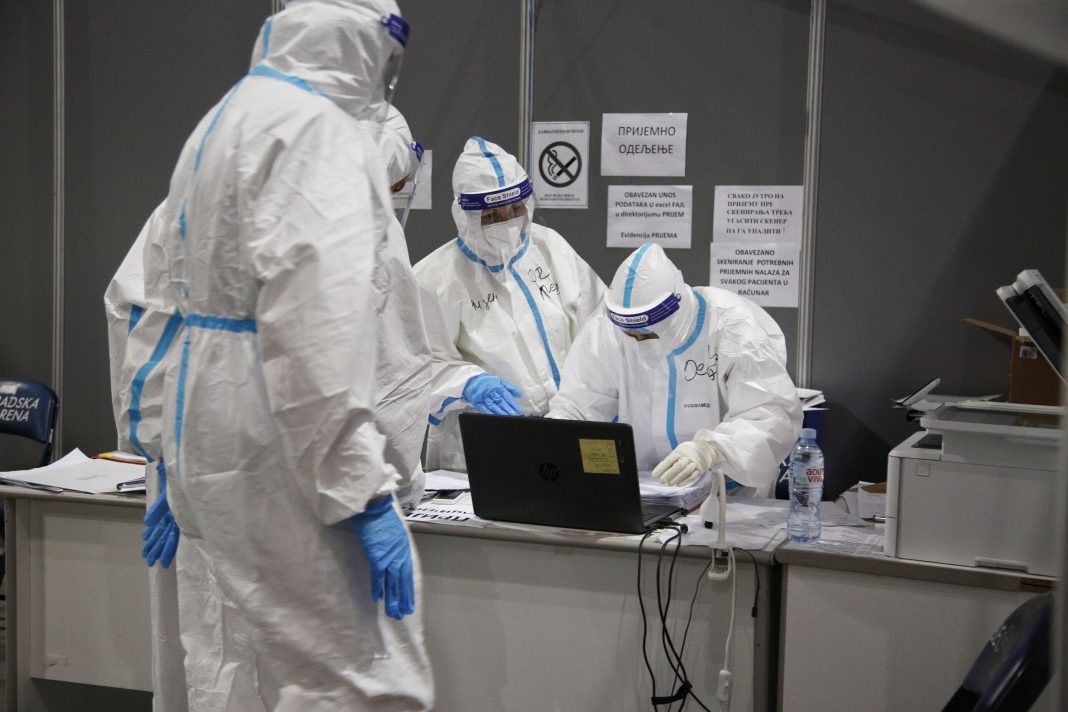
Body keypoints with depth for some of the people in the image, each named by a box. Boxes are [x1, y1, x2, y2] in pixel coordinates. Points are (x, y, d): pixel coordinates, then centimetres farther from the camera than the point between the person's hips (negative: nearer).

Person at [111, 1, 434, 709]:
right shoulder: (320, 130, -13)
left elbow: (167, 301, 21)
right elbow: (317, 333, -24)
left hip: (212, 455, 10)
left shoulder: (219, 123, 17)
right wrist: (362, 491, -23)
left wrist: (175, 459, 26)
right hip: (285, 464, -10)